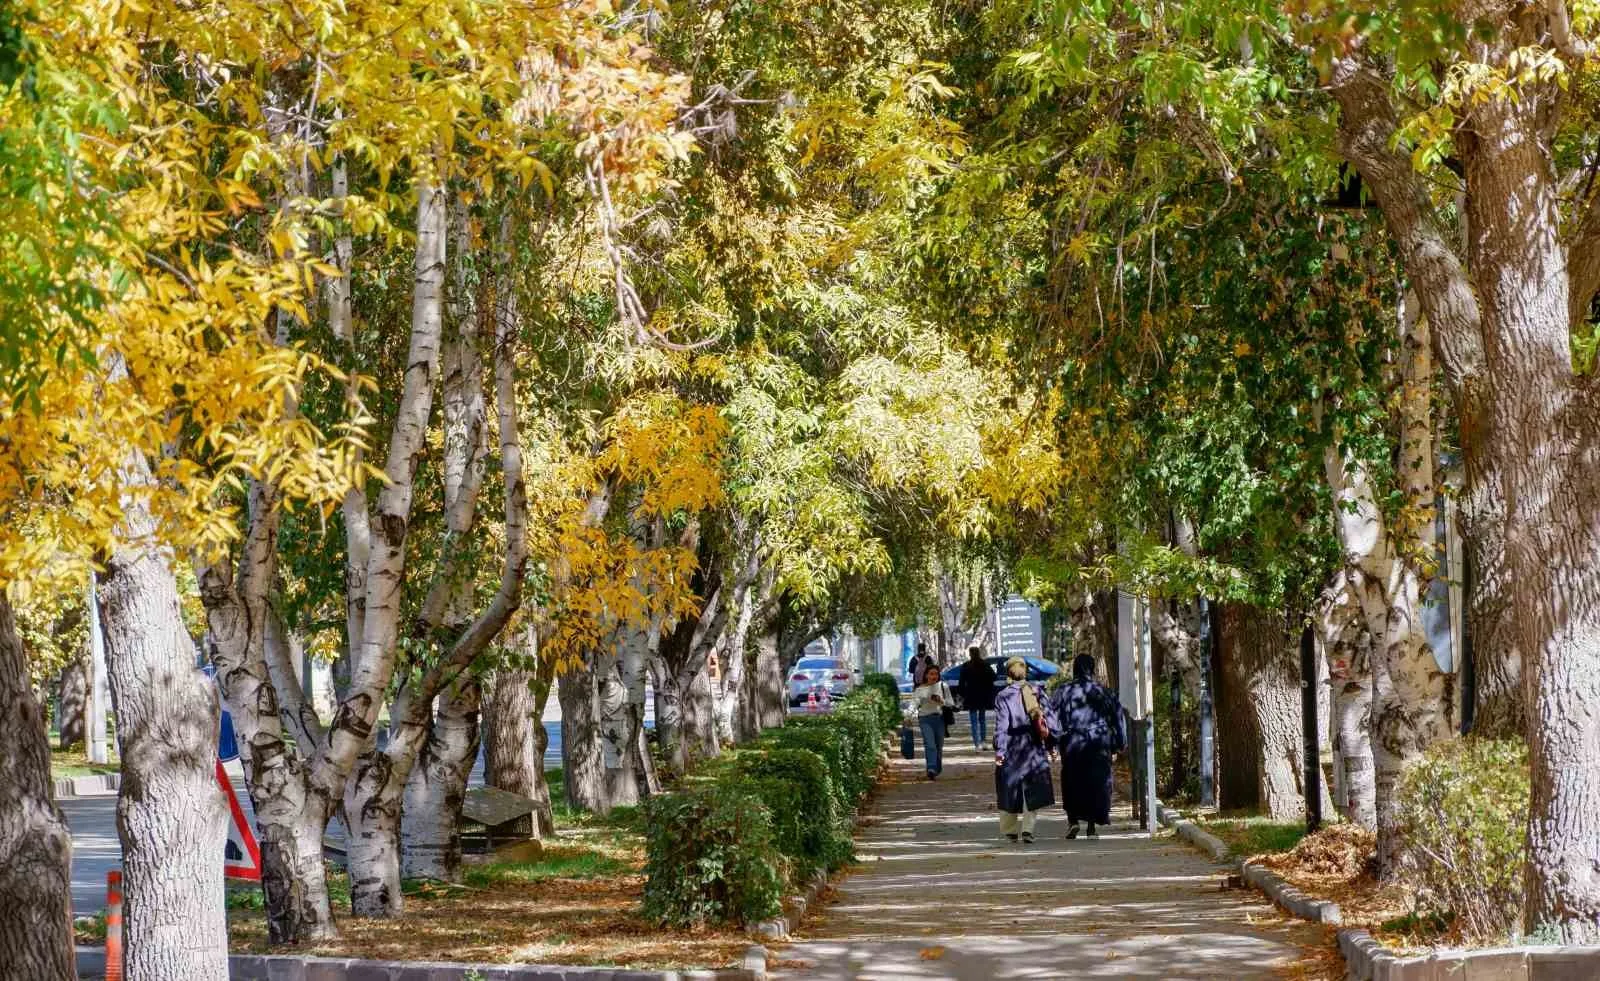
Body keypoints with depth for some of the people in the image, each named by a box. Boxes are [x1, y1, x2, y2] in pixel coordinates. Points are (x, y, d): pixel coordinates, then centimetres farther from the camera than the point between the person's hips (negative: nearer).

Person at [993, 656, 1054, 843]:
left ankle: (1010, 831, 19)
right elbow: (1048, 718, 4)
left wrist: (999, 750, -12)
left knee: (1010, 791, 12)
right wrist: (1049, 743, 12)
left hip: (1013, 748, -2)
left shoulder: (1003, 696, -7)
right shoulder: (1036, 692, 2)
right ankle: (1028, 828, -11)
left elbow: (1001, 726, -12)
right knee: (1033, 792, 4)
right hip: (1035, 747, 2)